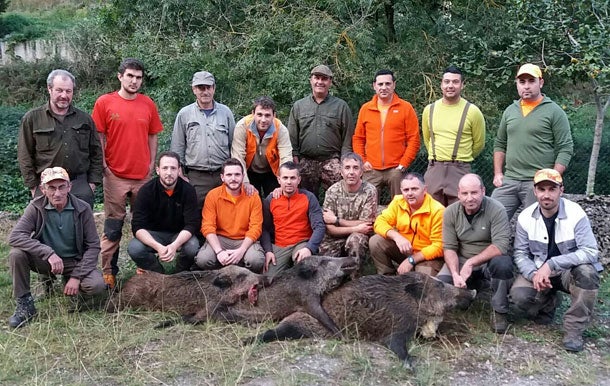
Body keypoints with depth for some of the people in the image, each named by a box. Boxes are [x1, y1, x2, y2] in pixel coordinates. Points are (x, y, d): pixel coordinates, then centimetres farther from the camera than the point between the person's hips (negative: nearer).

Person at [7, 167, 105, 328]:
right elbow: (15, 236, -24)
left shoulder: (83, 209, -12)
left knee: (97, 285, -28)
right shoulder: (36, 207, -12)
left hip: (74, 261, -1)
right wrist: (49, 253, -35)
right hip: (45, 261, 1)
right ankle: (25, 305, -10)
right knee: (16, 254, -27)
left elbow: (93, 246, -9)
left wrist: (77, 276, -18)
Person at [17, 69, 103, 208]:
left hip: (80, 185, 2)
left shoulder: (85, 119, 10)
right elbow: (25, 156, 3)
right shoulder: (32, 118, 3)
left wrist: (93, 181, 5)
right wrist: (33, 186, -2)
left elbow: (96, 152, 13)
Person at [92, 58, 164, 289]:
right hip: (115, 175, -2)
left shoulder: (148, 104, 6)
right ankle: (109, 272, 11)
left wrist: (151, 163, 5)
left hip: (143, 175, 3)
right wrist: (103, 165, -4)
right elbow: (99, 137, 0)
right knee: (113, 226, 4)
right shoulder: (104, 102, -2)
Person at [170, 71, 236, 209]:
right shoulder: (184, 114, 4)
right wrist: (181, 176, 3)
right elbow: (177, 148, 7)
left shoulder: (225, 112, 8)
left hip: (223, 175, 1)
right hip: (195, 177, -1)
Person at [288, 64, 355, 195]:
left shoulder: (341, 106, 7)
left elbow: (347, 139, 3)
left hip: (332, 162, -2)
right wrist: (295, 158, 0)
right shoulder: (298, 106, 11)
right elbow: (292, 138, 9)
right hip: (306, 163, 2)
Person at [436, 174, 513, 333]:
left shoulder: (496, 210, -16)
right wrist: (455, 274, -23)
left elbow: (501, 246, -24)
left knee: (502, 263, -36)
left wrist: (471, 263, -26)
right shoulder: (450, 212, -6)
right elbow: (449, 248, -6)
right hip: (461, 261, 3)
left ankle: (499, 312, -14)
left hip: (490, 259, -3)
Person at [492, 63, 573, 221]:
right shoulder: (510, 111, 14)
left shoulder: (554, 111, -1)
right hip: (509, 181, 5)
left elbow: (565, 149, -4)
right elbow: (500, 144, 19)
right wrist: (497, 173, 9)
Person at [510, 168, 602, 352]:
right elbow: (520, 253, -5)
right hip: (538, 270, 2)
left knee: (587, 272, -35)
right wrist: (533, 274, -26)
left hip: (570, 272, -2)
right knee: (519, 295, -26)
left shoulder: (576, 214, -19)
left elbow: (591, 251, -26)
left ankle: (574, 329, -17)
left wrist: (551, 264, -34)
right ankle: (547, 303, 12)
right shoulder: (525, 217, -9)